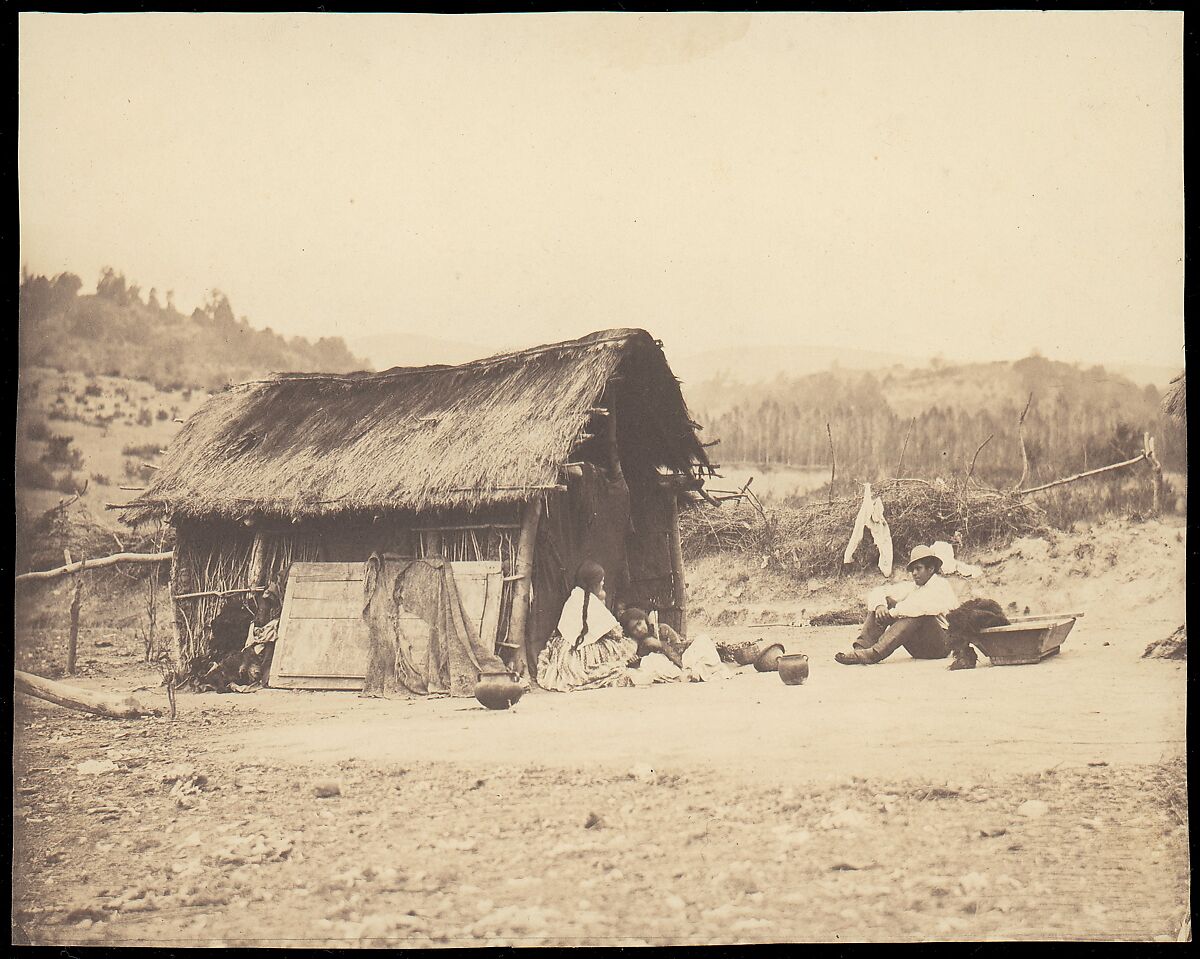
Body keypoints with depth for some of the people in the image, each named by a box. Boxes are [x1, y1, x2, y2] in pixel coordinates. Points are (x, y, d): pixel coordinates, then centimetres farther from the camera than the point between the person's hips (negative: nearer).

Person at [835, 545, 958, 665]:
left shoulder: (941, 587, -6)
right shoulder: (913, 587, 16)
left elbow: (924, 606, -29)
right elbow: (877, 592, 11)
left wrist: (892, 613, -25)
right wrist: (880, 606, -14)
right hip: (917, 648, 6)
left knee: (917, 614, -35)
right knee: (885, 601, -3)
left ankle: (874, 654, -45)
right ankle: (862, 646, -23)